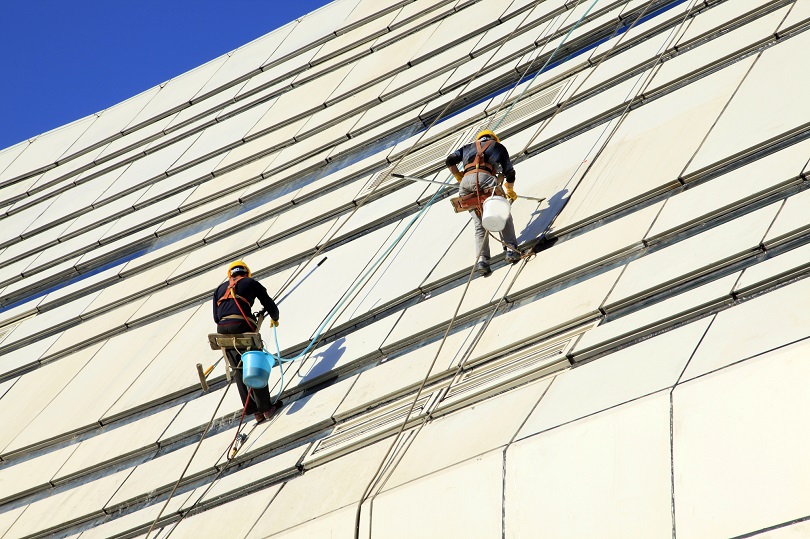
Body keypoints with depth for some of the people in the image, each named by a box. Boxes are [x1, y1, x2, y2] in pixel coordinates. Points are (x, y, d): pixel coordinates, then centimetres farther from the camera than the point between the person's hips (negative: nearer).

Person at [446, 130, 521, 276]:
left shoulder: (468, 147, 34)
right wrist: (510, 191, 44)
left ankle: (482, 260, -5)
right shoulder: (498, 146, 28)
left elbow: (450, 161, 20)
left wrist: (459, 177, 32)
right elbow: (509, 172, 28)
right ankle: (511, 250, -1)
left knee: (480, 225, 8)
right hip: (485, 177, -3)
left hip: (466, 181, 3)